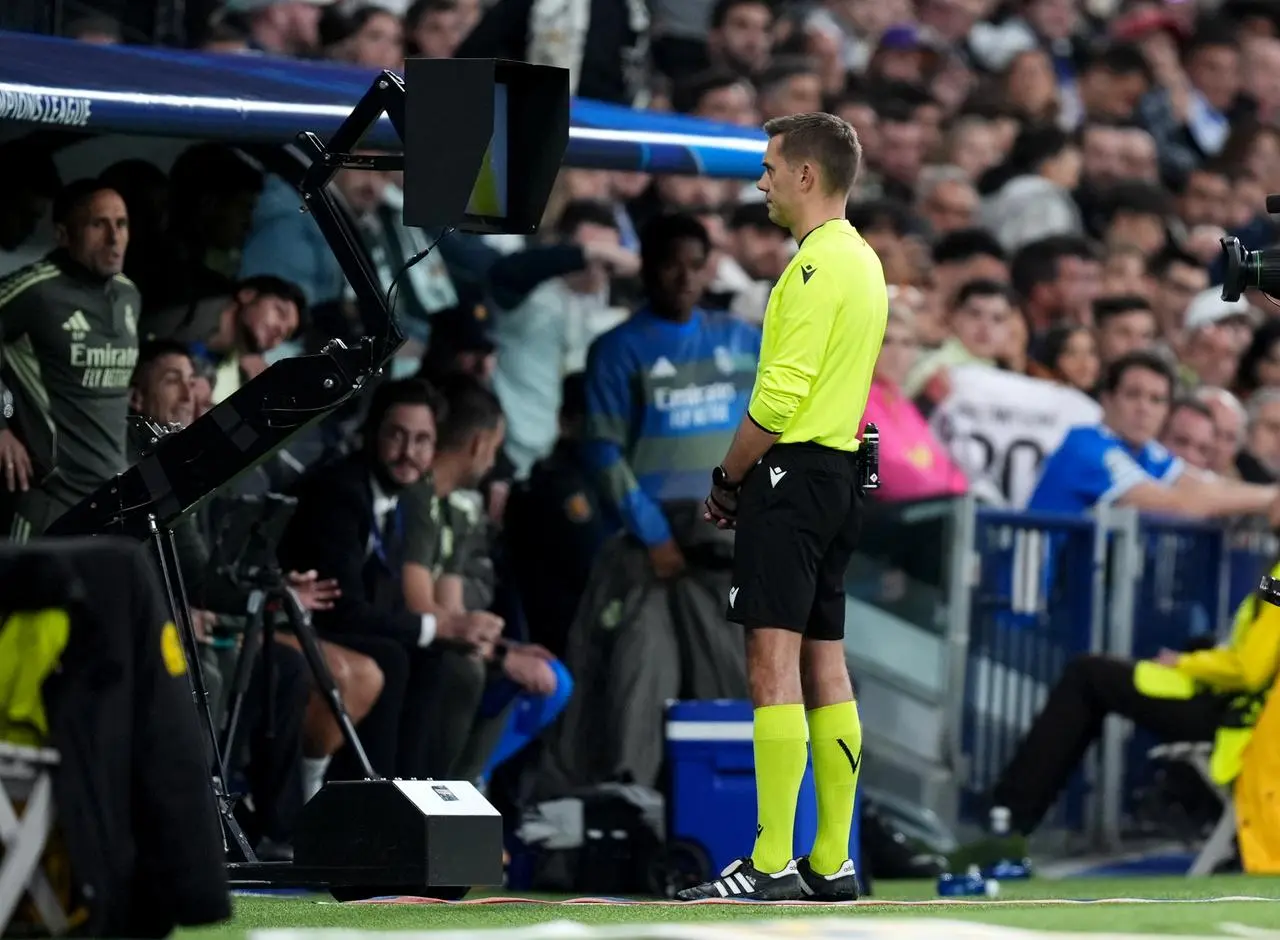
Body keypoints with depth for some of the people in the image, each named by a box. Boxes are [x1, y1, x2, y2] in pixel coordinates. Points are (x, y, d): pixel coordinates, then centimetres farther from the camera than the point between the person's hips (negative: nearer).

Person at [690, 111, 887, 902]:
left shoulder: (817, 264, -15)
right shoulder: (862, 260, 16)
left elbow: (780, 394, -19)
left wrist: (729, 478, -7)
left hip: (793, 477, -10)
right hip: (841, 474, 10)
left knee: (775, 664, -11)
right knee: (824, 666, 10)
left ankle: (772, 866, -15)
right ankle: (832, 862, 11)